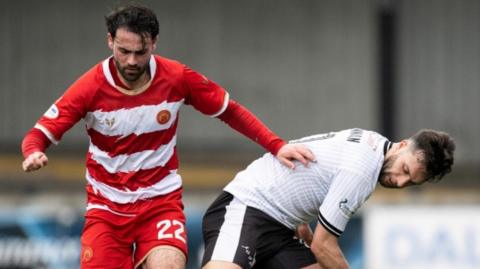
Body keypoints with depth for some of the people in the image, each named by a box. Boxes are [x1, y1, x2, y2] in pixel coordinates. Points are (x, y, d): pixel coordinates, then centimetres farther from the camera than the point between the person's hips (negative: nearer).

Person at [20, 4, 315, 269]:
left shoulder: (178, 78, -10)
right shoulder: (91, 87, -13)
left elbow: (231, 111, 3)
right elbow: (40, 134, -10)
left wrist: (276, 145, -7)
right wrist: (34, 154, -33)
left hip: (161, 202, -1)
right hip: (107, 207, 1)